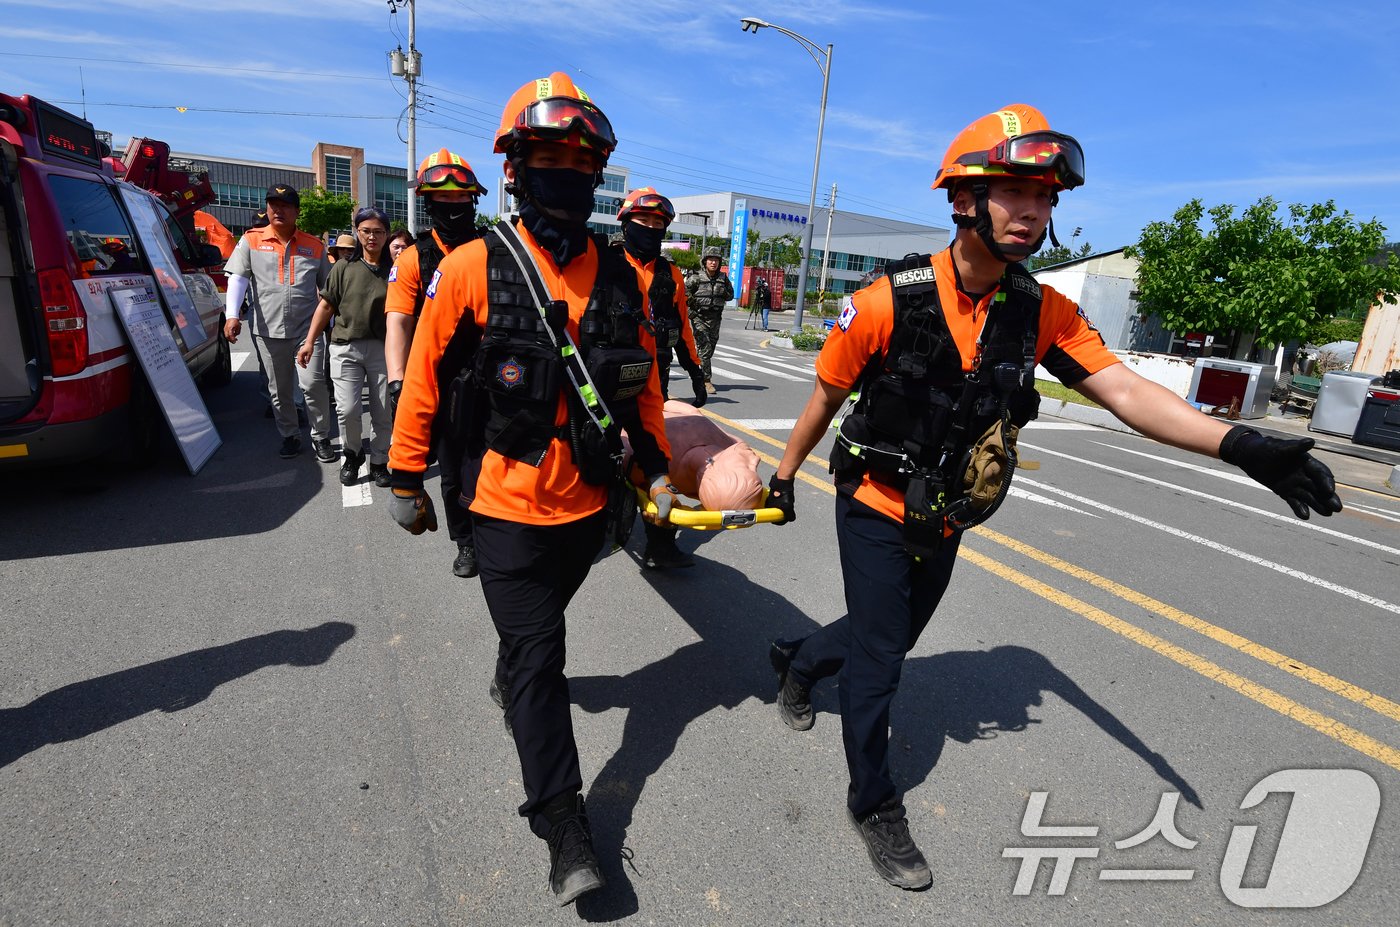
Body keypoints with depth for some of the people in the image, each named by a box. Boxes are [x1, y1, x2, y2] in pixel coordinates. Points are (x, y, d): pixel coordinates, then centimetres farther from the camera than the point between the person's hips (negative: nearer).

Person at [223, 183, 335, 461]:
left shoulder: (314, 245, 8)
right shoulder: (251, 240, 6)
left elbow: (327, 288, 13)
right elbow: (238, 279, -1)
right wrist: (232, 315, -14)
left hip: (308, 327, -1)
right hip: (268, 329, 1)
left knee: (313, 383, -11)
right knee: (279, 389, 10)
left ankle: (321, 438, 4)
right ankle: (290, 437, 25)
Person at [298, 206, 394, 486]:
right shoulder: (344, 267, 5)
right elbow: (326, 306, 8)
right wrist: (310, 341, 4)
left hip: (383, 347, 0)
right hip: (346, 347, 1)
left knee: (383, 412, 4)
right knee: (347, 410, -6)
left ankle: (379, 462, 22)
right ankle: (352, 455, 20)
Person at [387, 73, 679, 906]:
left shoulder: (619, 273, 0)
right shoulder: (473, 267, -11)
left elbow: (643, 377, 8)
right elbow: (424, 375, -5)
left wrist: (656, 465, 8)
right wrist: (407, 479, 1)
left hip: (590, 499, 4)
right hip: (510, 502, -4)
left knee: (539, 632, 25)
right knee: (539, 653, 2)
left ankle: (515, 677, 58)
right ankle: (564, 824, 15)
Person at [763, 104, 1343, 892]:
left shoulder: (1045, 313, -9)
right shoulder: (889, 302, -21)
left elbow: (1125, 390, -17)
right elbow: (827, 396, -9)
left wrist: (1236, 444, -32)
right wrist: (785, 475, 2)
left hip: (943, 523, 5)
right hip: (875, 510, -5)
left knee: (892, 636, 22)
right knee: (879, 657, 2)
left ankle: (796, 663, 54)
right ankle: (874, 804, 27)